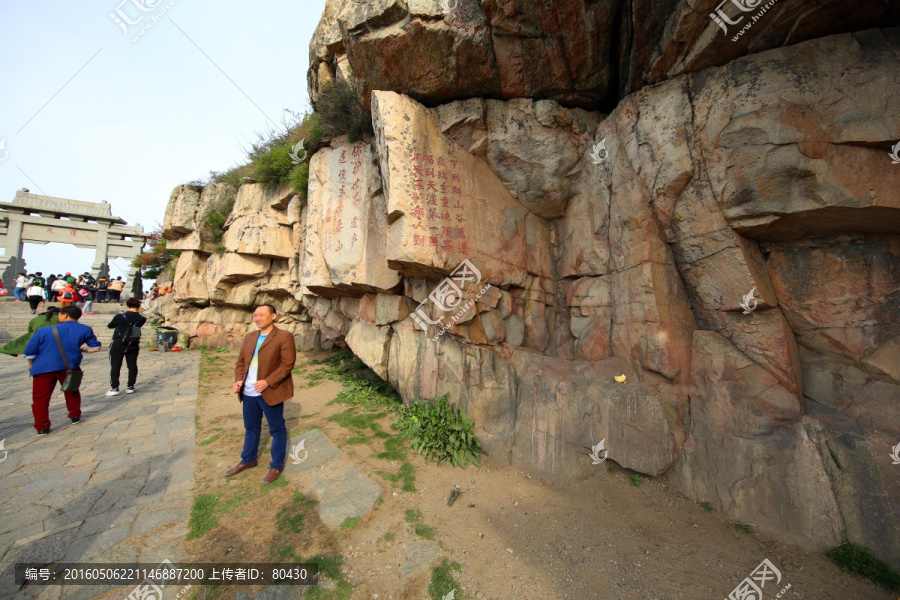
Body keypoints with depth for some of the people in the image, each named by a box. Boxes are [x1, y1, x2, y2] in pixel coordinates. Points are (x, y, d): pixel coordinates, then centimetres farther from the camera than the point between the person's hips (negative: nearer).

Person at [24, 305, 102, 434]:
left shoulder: (44, 331, -5)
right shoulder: (85, 330, -2)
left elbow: (29, 352, 2)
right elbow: (95, 347, 4)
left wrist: (31, 365, 19)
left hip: (43, 368, -1)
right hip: (70, 367, 2)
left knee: (40, 398, 8)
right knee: (72, 391, 22)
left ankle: (42, 427, 9)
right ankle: (75, 416, 31)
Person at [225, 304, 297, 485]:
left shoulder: (284, 336, -12)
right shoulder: (249, 336, 11)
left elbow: (287, 364, -16)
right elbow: (241, 361, 14)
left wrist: (268, 382, -22)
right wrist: (238, 379, -3)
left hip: (270, 392, -7)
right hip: (249, 392, 7)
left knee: (277, 429, 8)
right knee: (251, 427, 23)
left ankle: (277, 466, 24)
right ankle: (248, 460, 43)